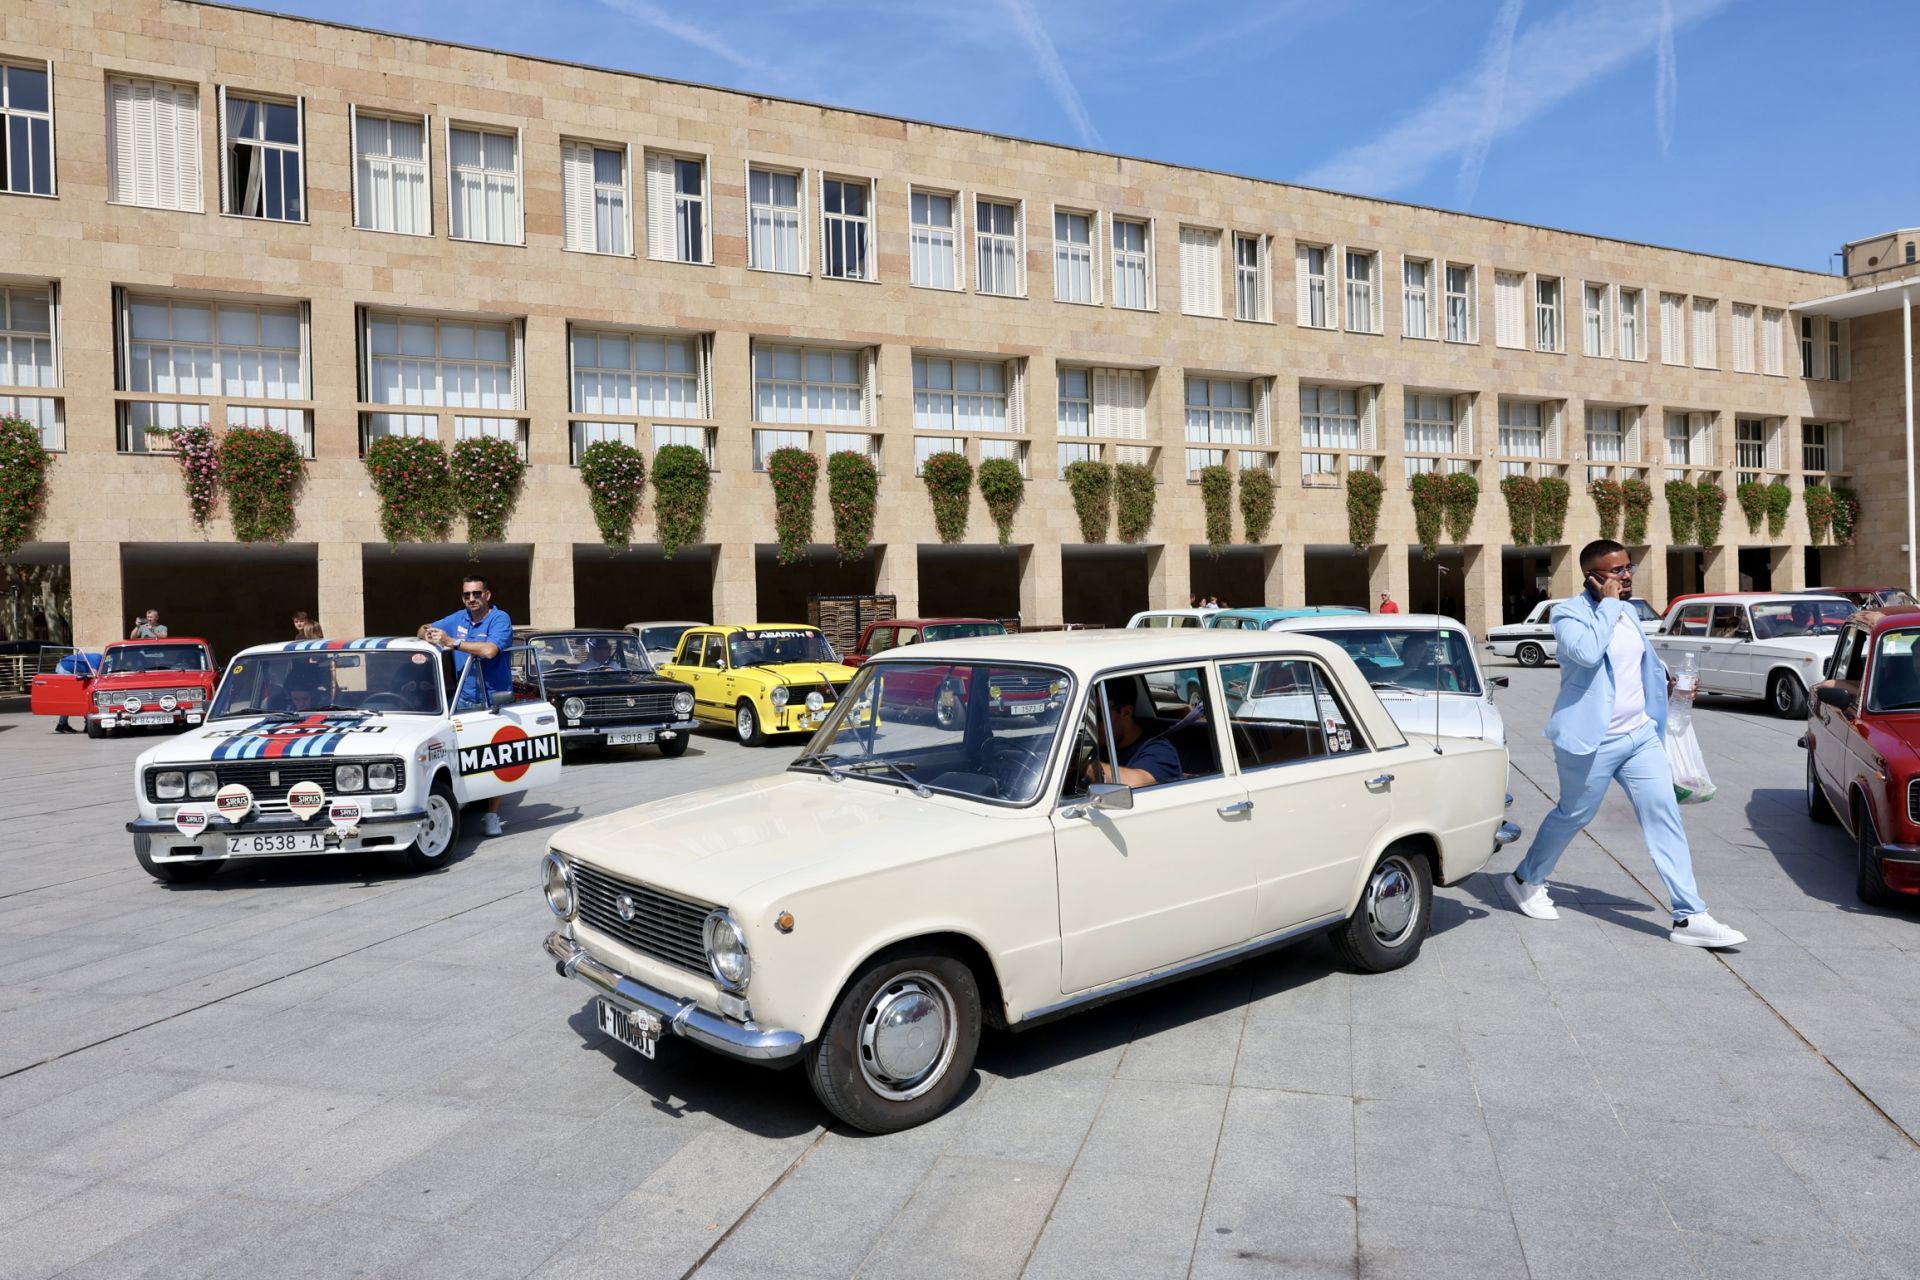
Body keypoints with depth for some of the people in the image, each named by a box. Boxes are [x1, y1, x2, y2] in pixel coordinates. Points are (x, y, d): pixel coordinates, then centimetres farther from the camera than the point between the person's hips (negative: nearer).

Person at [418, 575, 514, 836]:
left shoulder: (500, 619, -10)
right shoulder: (459, 618, 9)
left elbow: (489, 650, -27)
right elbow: (426, 630, 21)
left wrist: (452, 642, -22)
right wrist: (427, 634, -4)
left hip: (493, 700, -6)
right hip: (464, 698, 6)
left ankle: (492, 815, 2)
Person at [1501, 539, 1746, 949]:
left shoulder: (1627, 611, 11)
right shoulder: (1569, 613, -12)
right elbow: (1587, 651, -33)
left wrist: (1667, 680, 9)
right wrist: (1608, 603, -23)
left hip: (1641, 735, 7)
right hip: (1592, 743, -7)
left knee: (1665, 817, -1)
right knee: (1572, 817, 8)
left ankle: (1688, 917, 1)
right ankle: (1525, 880, 32)